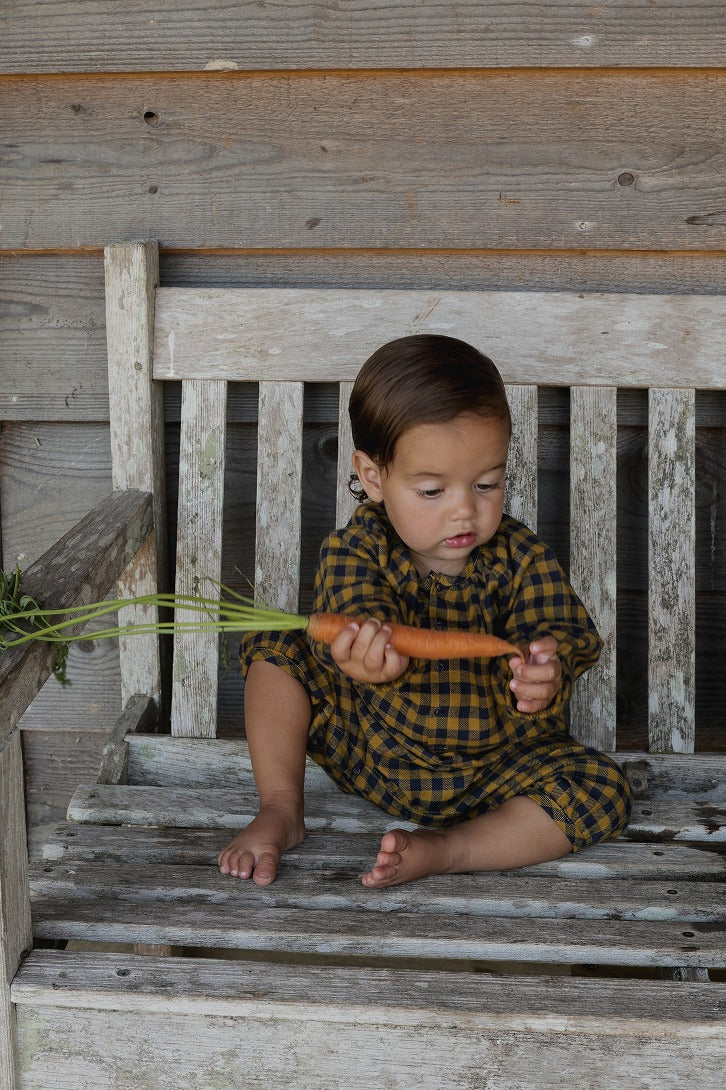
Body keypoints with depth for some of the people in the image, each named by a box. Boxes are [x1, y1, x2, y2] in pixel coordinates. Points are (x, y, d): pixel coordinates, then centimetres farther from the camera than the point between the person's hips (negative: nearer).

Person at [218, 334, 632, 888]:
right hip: (370, 749, 0)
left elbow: (562, 634, -24)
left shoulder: (521, 557, -14)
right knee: (276, 648, -11)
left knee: (603, 789, -23)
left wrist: (544, 678, -49)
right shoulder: (356, 549, -16)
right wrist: (375, 659, -59)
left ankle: (446, 848, -21)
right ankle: (282, 809, -5)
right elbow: (359, 609, -34)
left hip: (496, 766, 0)